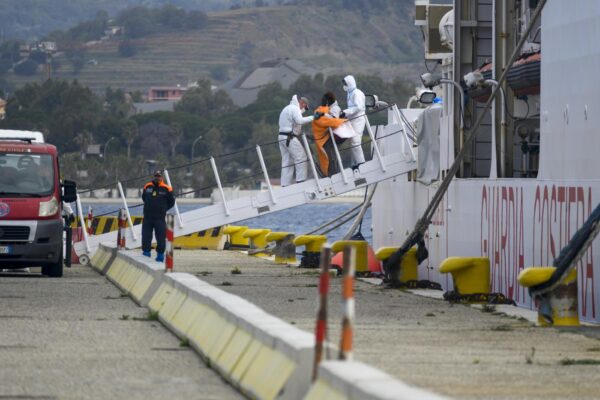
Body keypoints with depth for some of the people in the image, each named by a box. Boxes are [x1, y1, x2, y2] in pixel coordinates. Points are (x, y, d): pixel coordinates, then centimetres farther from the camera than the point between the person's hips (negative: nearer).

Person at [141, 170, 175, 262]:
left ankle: (160, 254, 8)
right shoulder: (147, 187, 5)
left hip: (160, 218, -3)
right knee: (146, 236, 5)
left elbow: (171, 202, 8)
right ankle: (146, 252, 15)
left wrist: (163, 209, 6)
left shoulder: (166, 189, -3)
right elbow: (144, 197, 22)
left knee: (161, 237, -1)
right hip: (147, 217, 3)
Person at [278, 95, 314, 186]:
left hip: (282, 137, 10)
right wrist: (312, 117, -24)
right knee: (301, 158, -9)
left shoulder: (286, 109, 26)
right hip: (290, 137, -10)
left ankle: (285, 184, 6)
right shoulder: (295, 108, -8)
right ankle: (300, 180, -16)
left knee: (287, 161, 9)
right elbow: (300, 120, -23)